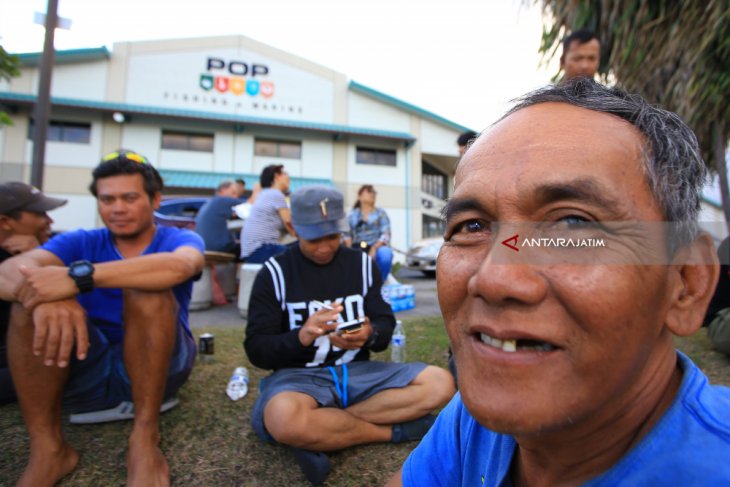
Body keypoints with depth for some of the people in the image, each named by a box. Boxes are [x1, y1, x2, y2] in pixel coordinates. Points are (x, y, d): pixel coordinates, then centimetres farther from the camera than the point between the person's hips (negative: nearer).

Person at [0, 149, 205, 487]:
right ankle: (47, 450, -13)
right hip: (88, 370, 3)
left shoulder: (179, 239, -3)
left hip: (161, 366, -2)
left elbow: (179, 266, -31)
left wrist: (79, 276, -38)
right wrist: (47, 298, -40)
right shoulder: (80, 242, 5)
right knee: (34, 297, -18)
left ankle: (145, 441, -21)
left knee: (146, 288, -28)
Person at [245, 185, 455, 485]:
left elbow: (386, 324, 4)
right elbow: (256, 349, -8)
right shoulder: (274, 272, -5)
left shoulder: (362, 263, 3)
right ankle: (391, 431, -10)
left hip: (357, 371, 4)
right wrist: (300, 337, -29)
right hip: (298, 374, -3)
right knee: (284, 418, -38)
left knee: (440, 383, -15)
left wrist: (370, 335, -21)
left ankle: (318, 430, -15)